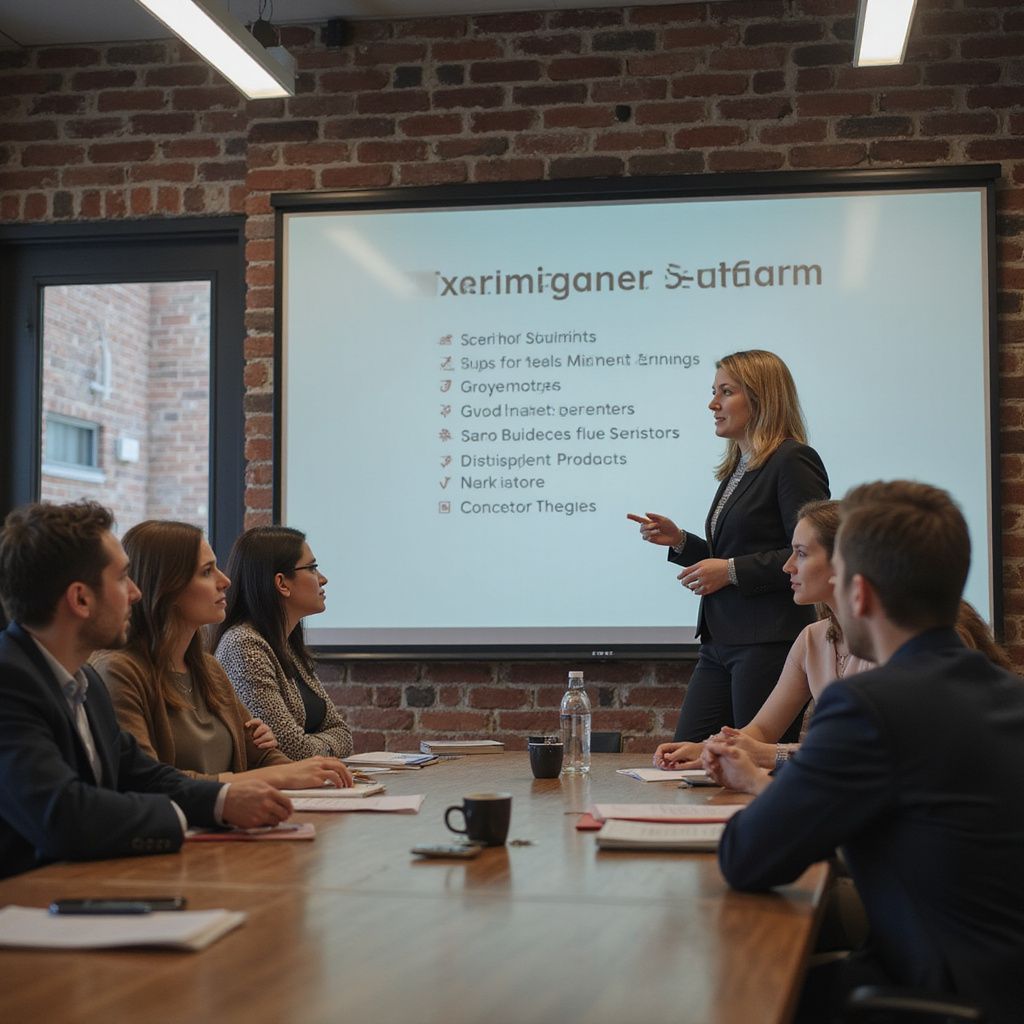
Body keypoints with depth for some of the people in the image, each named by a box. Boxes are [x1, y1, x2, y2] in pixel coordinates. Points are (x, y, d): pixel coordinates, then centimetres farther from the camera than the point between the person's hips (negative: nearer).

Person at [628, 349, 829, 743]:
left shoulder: (794, 462, -10)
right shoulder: (737, 470, 19)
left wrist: (731, 570, -16)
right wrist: (679, 541, 10)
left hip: (769, 645, -9)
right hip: (720, 643, 9)